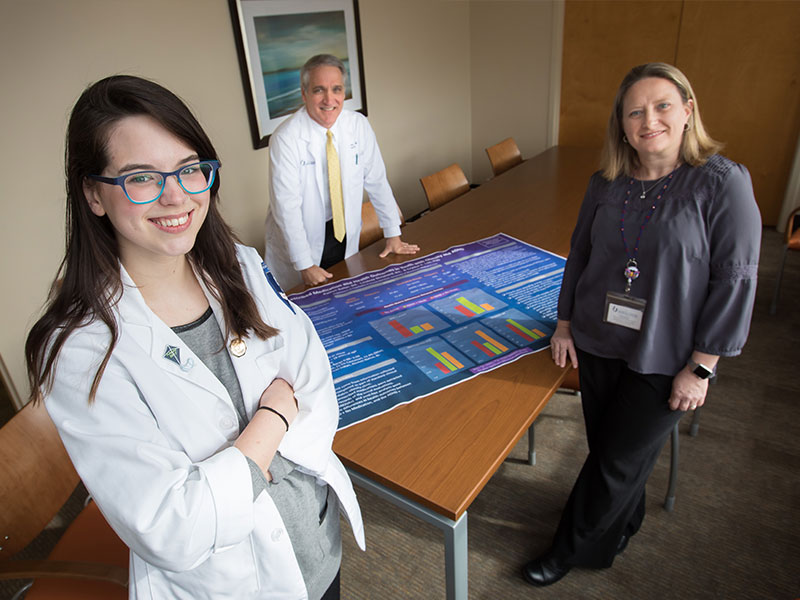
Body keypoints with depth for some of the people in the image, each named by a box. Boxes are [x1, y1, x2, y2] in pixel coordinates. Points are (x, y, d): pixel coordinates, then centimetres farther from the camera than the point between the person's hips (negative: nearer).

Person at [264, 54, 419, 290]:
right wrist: (305, 265, -21)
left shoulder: (358, 125, -7)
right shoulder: (286, 138, -19)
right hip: (300, 239, -3)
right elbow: (286, 206, -20)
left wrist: (393, 234, 1)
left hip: (345, 235, 4)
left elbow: (377, 180, 0)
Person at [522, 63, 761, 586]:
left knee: (619, 461, 8)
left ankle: (572, 548, 31)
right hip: (597, 344, 5)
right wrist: (565, 323, 9)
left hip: (664, 361, -4)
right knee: (606, 447, 18)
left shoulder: (723, 183, -14)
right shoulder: (606, 183, 0)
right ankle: (620, 529, 46)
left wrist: (700, 367, -13)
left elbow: (735, 281, -13)